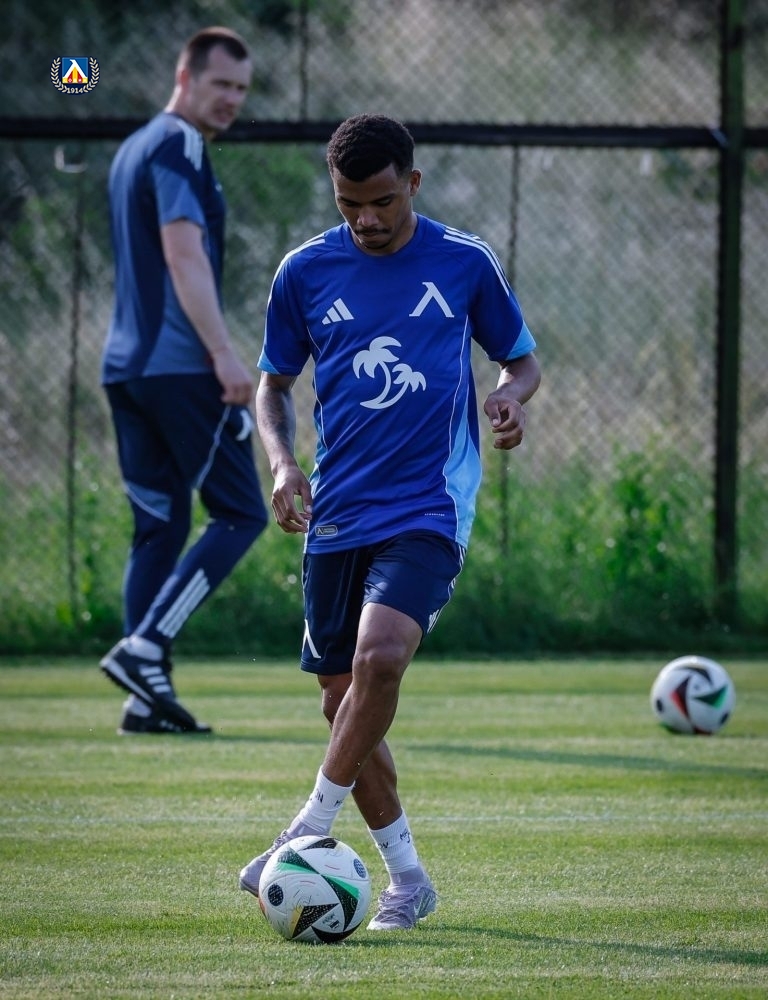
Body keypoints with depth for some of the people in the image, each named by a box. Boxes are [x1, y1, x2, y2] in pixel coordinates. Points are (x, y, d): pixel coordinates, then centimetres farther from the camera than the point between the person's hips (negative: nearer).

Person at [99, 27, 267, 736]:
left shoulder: (134, 150, 21)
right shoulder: (178, 147, -9)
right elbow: (184, 255, -19)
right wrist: (224, 354, -25)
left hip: (127, 368, 9)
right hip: (180, 365, -9)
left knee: (159, 528, 8)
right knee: (241, 513, -4)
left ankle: (147, 698, 3)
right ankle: (144, 648, -14)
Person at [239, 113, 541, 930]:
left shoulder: (465, 262, 0)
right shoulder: (305, 271, 3)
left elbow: (520, 358, 12)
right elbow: (273, 381, 15)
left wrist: (510, 395, -11)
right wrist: (281, 462, -3)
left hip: (427, 508, -3)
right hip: (335, 515, 3)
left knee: (379, 657, -26)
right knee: (342, 698, 4)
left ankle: (311, 830, -15)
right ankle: (406, 877, 17)